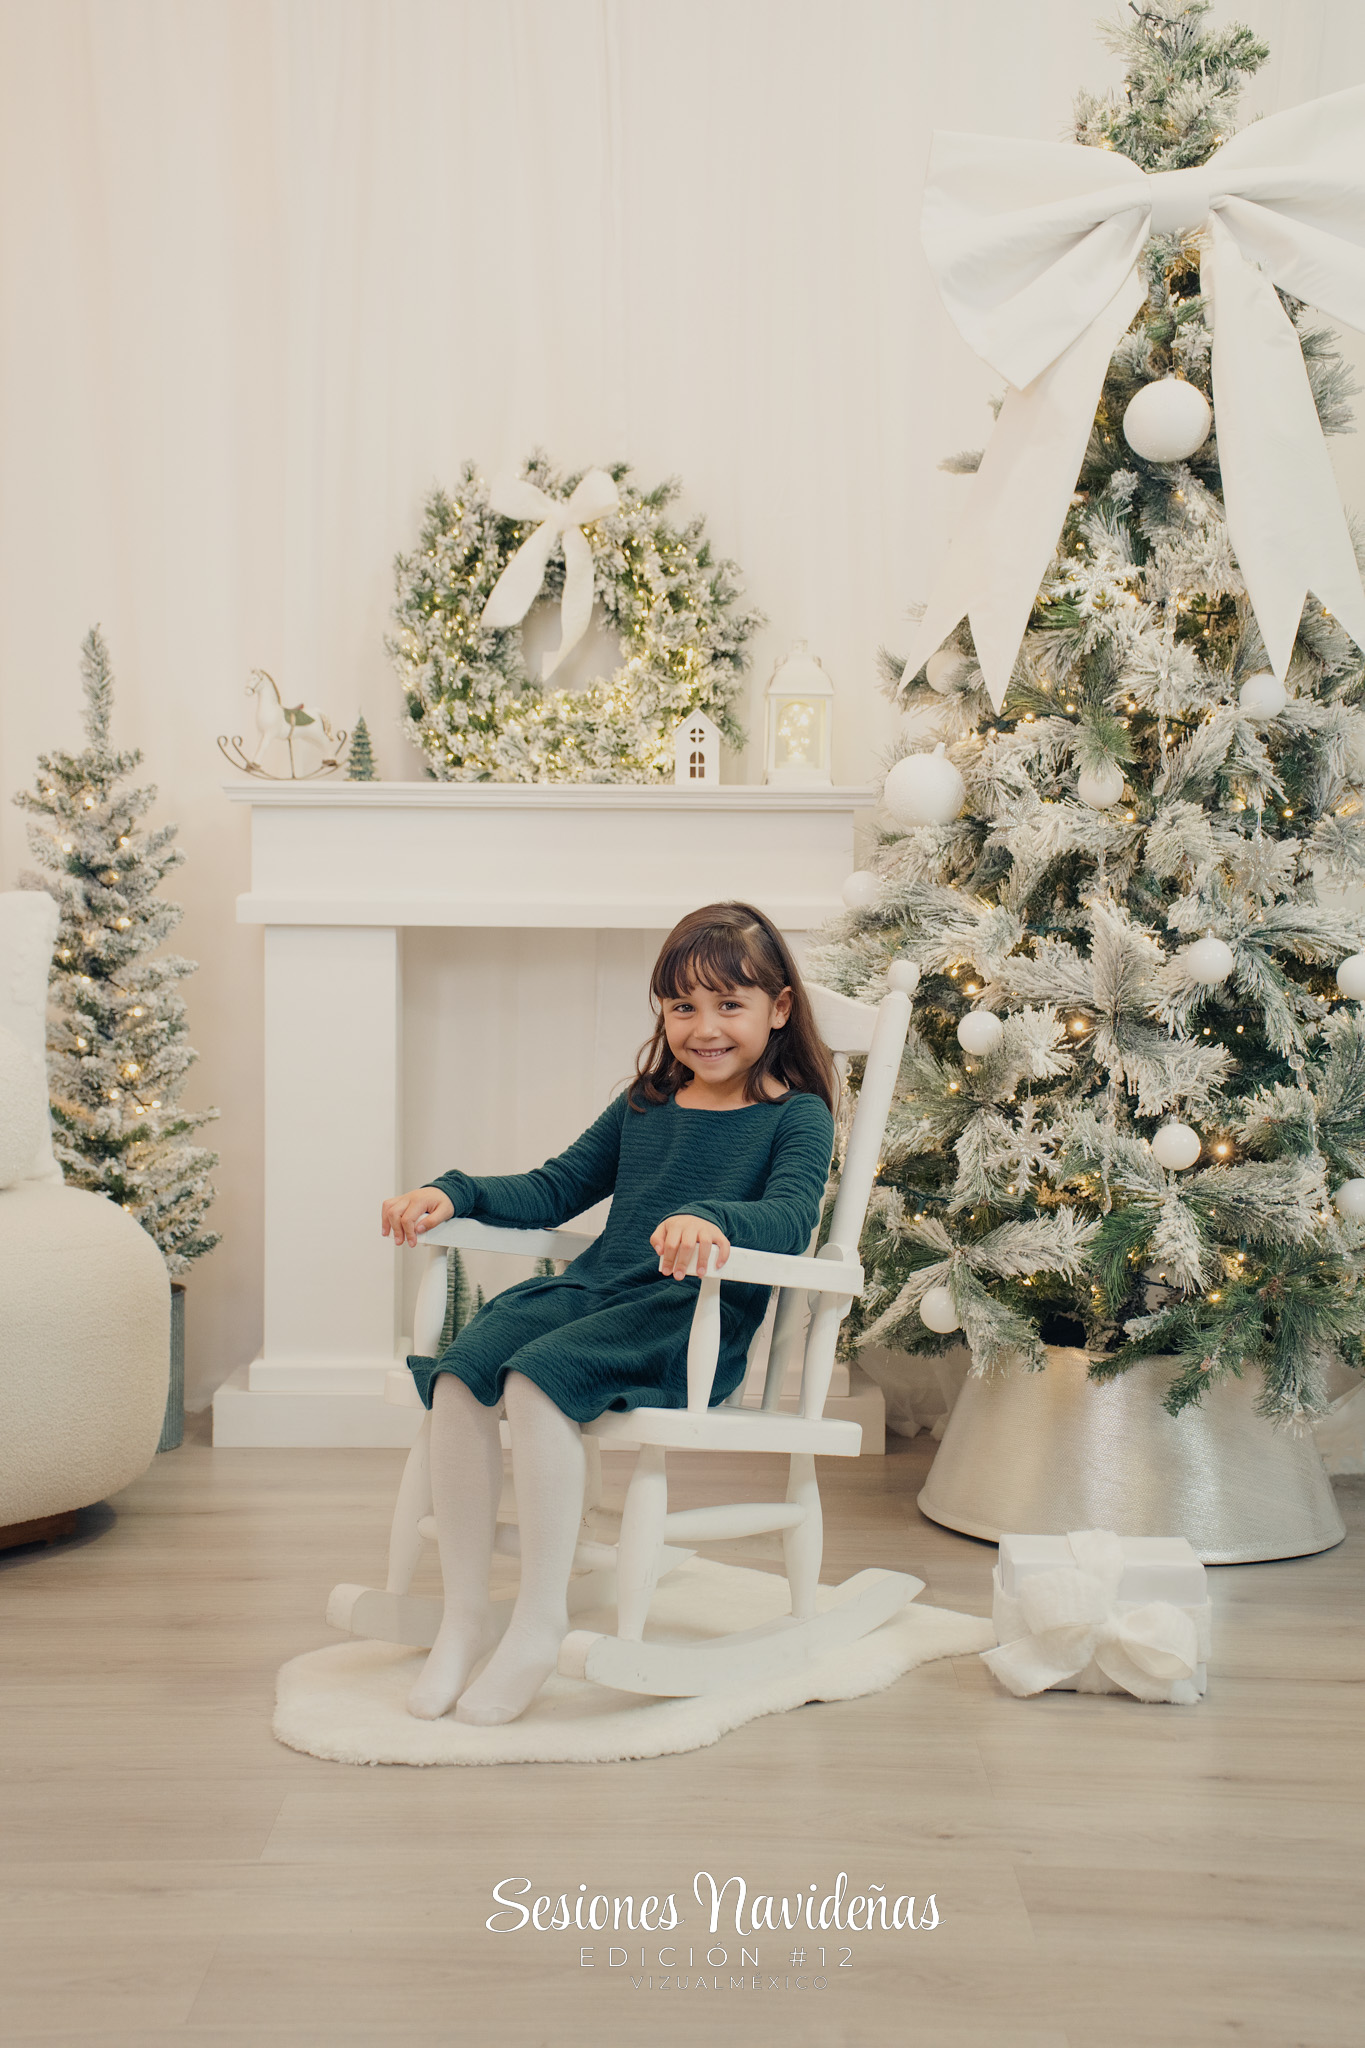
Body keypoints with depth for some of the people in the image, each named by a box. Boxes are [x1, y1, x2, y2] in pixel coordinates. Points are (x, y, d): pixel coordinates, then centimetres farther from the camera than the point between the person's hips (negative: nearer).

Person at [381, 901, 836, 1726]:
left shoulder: (797, 1117, 4)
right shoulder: (643, 1107, 23)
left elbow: (792, 1215, -15)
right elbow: (553, 1191, 25)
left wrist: (712, 1220, -37)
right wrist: (454, 1193, 9)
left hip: (696, 1322, -6)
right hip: (591, 1288, 6)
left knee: (539, 1378, -33)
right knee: (461, 1371, -22)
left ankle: (542, 1619, -21)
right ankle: (465, 1610, -12)